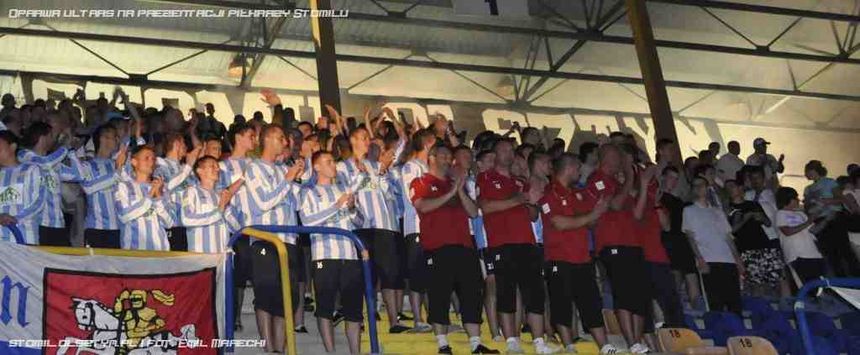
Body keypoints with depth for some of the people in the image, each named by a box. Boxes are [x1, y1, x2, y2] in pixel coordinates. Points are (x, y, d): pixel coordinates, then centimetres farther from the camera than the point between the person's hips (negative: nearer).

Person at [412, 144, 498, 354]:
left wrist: (460, 191, -1)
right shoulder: (421, 183, 9)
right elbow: (422, 206, -10)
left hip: (464, 246, 5)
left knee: (471, 296, 2)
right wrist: (450, 194, -11)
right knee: (439, 297, -5)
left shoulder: (455, 184, 23)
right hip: (437, 248, -5)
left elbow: (473, 212, 13)